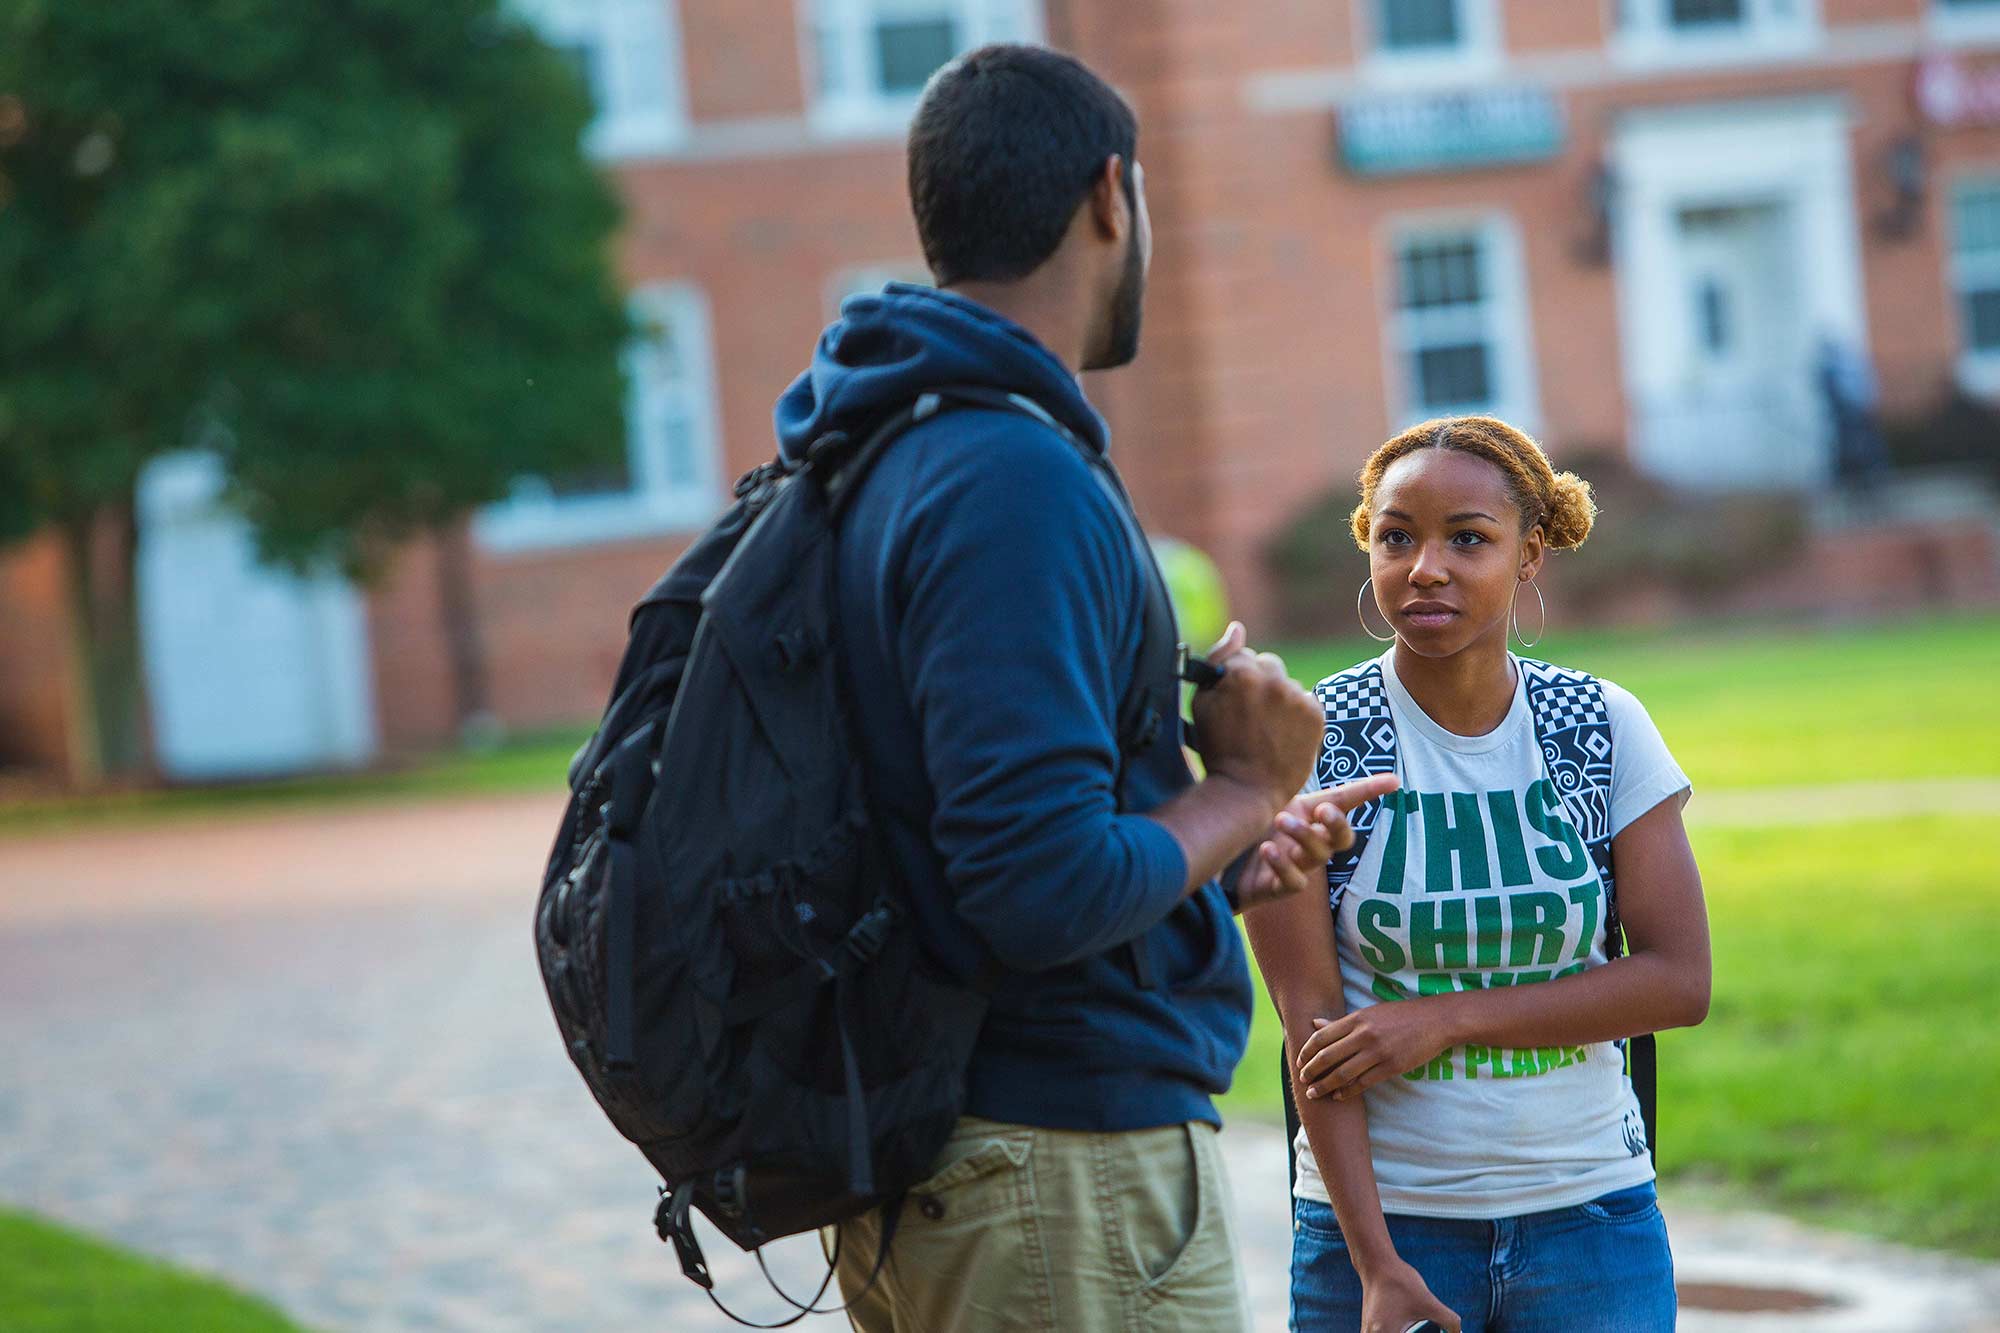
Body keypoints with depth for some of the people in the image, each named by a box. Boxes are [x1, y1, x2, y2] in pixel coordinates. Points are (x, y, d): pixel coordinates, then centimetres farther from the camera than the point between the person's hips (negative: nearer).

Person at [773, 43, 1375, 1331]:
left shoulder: (881, 459, 11)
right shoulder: (1019, 480, -19)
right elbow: (1046, 890, -25)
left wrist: (1218, 860, 15)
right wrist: (1243, 788, -9)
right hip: (1069, 1171, -10)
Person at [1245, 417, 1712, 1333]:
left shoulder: (1607, 729, 1)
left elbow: (1680, 980, -5)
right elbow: (1308, 1016, -9)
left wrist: (1443, 1020, -13)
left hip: (1588, 1215, 2)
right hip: (1376, 1214, -1)